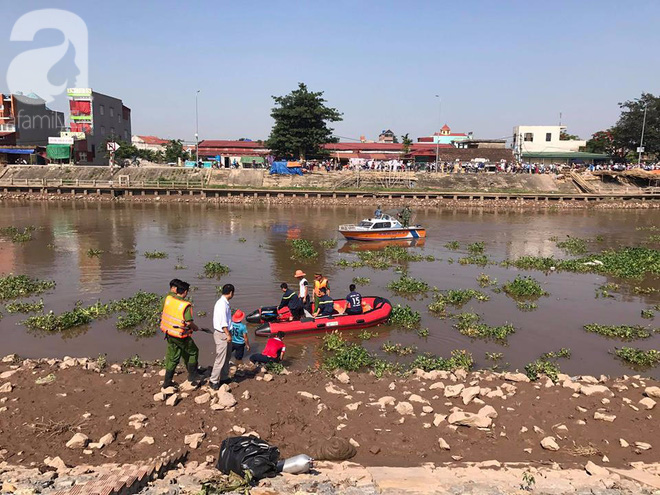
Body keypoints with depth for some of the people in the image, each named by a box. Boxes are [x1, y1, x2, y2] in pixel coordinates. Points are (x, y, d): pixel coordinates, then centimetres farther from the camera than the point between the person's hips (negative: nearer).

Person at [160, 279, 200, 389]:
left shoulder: (168, 298, -7)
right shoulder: (186, 305, -23)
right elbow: (189, 323, -22)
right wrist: (196, 328, -2)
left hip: (169, 333, 6)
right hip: (181, 336, -6)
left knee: (173, 357, 20)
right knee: (193, 352, 18)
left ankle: (167, 381, 25)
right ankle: (192, 375, 24)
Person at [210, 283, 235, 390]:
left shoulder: (224, 303, 10)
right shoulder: (222, 304, -21)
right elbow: (223, 322, -23)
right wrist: (228, 335, -19)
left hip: (225, 333, 10)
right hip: (222, 334, -10)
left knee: (227, 357, 19)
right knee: (220, 359, -4)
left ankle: (224, 378, 31)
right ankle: (214, 382, 5)